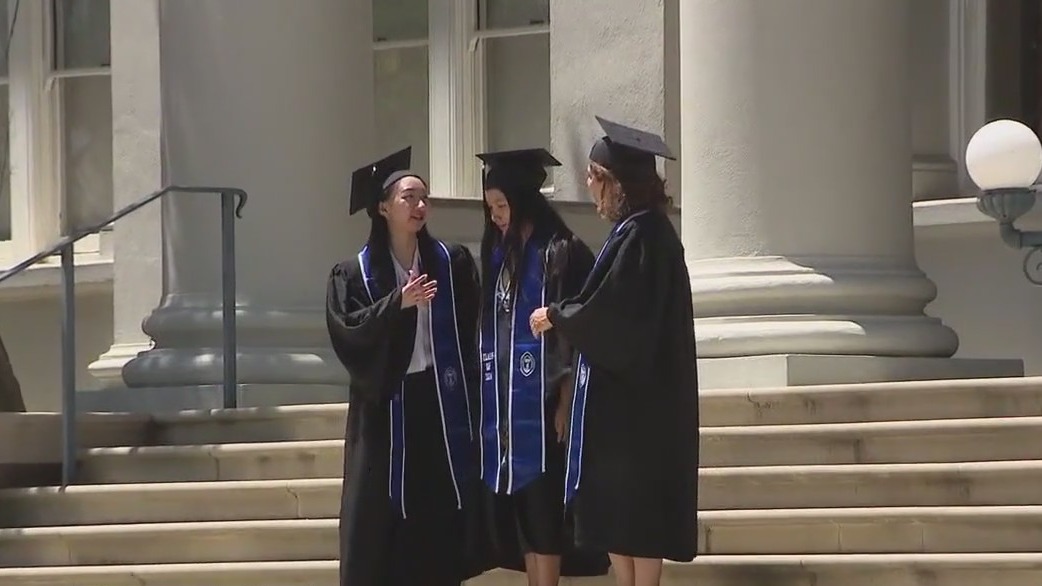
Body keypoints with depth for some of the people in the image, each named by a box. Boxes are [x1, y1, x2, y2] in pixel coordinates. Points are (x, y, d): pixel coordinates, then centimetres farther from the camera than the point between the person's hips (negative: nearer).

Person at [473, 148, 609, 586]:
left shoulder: (562, 254, -7)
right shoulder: (500, 257, 14)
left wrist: (565, 402, -17)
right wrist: (487, 396, 11)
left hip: (542, 402, -7)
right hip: (504, 403, 7)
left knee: (541, 510, -7)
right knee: (518, 512, 6)